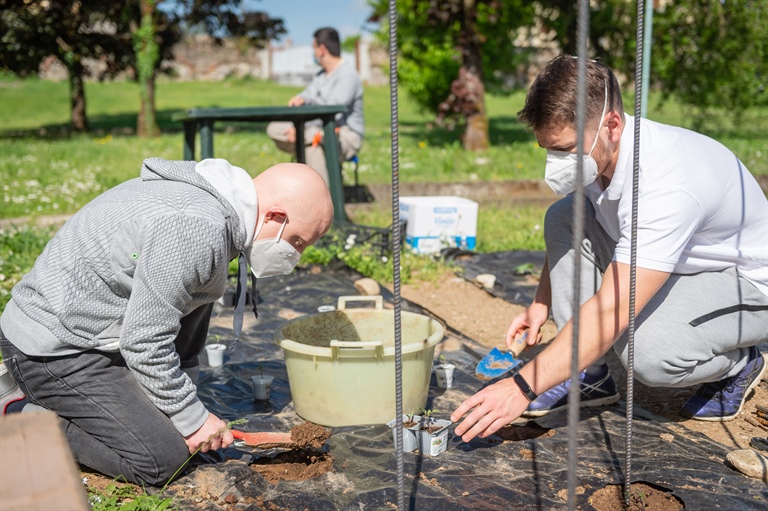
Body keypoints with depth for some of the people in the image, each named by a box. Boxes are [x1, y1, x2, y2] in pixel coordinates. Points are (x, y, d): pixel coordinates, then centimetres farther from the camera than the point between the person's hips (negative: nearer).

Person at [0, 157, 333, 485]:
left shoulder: (207, 197, 5)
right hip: (53, 352, -10)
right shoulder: (197, 231, -27)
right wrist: (192, 419, -11)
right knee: (162, 459, -13)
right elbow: (145, 343, -24)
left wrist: (188, 398, 14)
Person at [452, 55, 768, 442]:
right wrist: (542, 303, -5)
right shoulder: (592, 150, -13)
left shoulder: (669, 183, -38)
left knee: (647, 352, -36)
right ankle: (589, 376, -6)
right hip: (669, 265, 8)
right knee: (563, 217, -14)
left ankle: (736, 364, 1)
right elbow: (567, 239, 8)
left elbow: (611, 310, -42)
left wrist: (522, 388, -43)